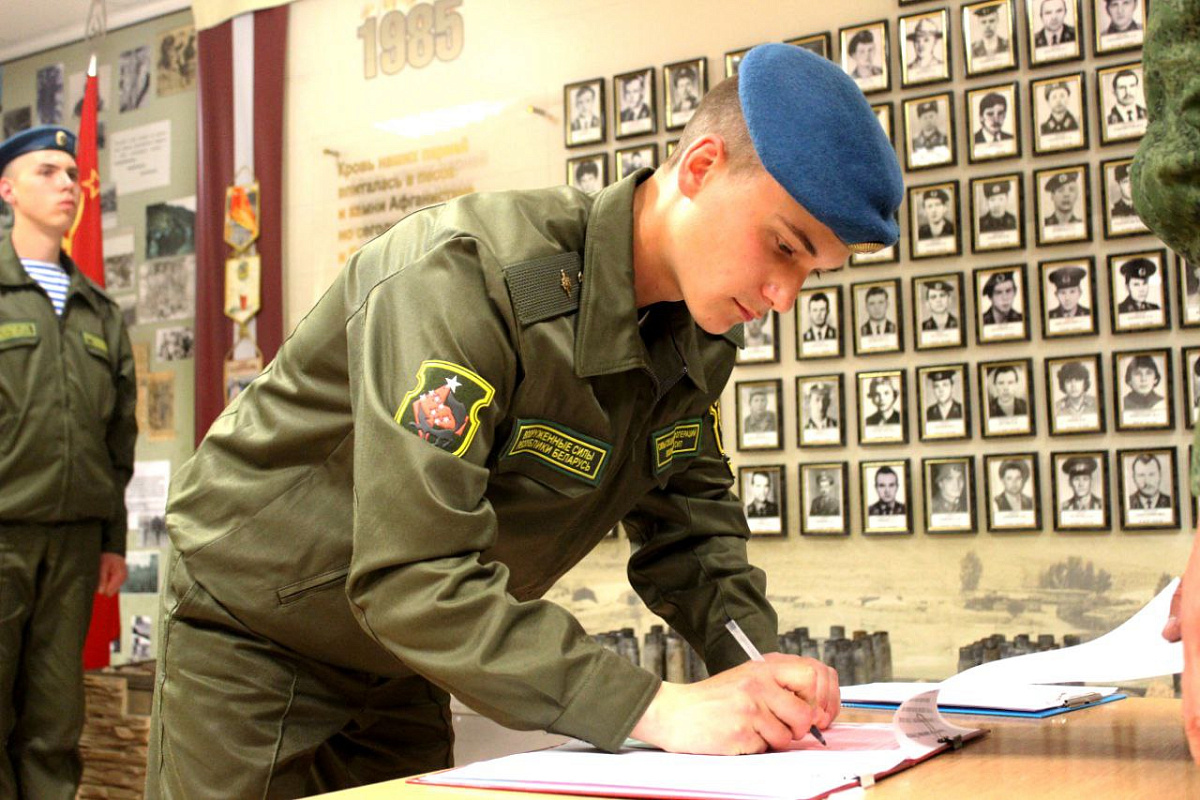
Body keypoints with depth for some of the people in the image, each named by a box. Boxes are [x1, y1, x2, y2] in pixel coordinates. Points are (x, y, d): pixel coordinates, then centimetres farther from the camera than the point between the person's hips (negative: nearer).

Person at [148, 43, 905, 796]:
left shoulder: (700, 333, -7)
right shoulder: (467, 278, -32)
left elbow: (690, 528, 0)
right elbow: (411, 576, -38)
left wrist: (762, 664, -19)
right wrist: (652, 707, -41)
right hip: (252, 638, -6)